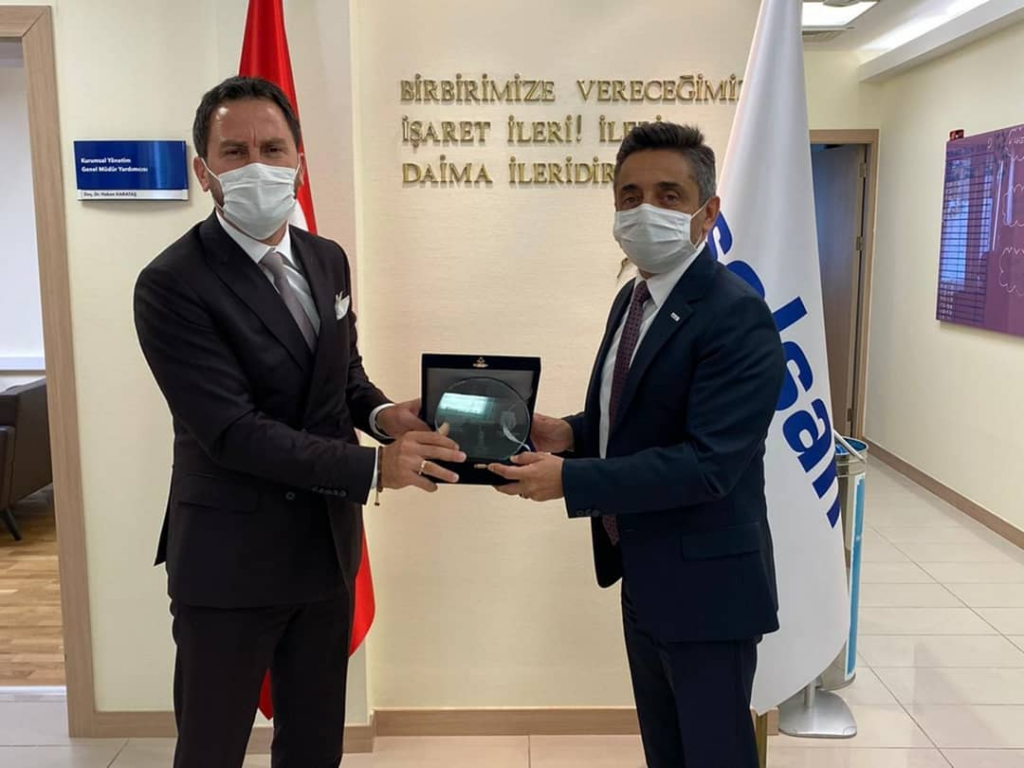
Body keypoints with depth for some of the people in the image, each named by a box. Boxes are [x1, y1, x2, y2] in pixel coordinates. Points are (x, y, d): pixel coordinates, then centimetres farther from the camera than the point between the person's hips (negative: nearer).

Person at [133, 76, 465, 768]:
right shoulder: (173, 284, -17)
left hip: (328, 545, 6)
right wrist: (374, 465, -26)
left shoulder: (329, 260, 4)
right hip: (230, 561, -6)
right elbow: (232, 430, -23)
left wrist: (381, 412, -8)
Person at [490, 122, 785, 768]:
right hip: (642, 574, 9)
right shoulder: (633, 298, 7)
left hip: (704, 582, -8)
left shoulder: (736, 316, -22)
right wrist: (571, 432, -5)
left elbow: (707, 464, -28)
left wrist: (568, 479, -29)